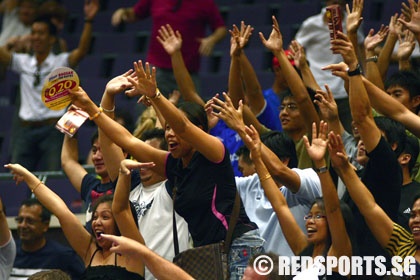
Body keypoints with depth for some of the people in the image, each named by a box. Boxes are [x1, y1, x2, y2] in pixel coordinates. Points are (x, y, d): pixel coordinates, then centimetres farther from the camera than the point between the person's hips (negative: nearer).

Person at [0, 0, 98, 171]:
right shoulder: (23, 62, 12)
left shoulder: (61, 62, 2)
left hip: (53, 129, -4)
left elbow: (82, 50, -14)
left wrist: (88, 21, -28)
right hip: (25, 130, 4)